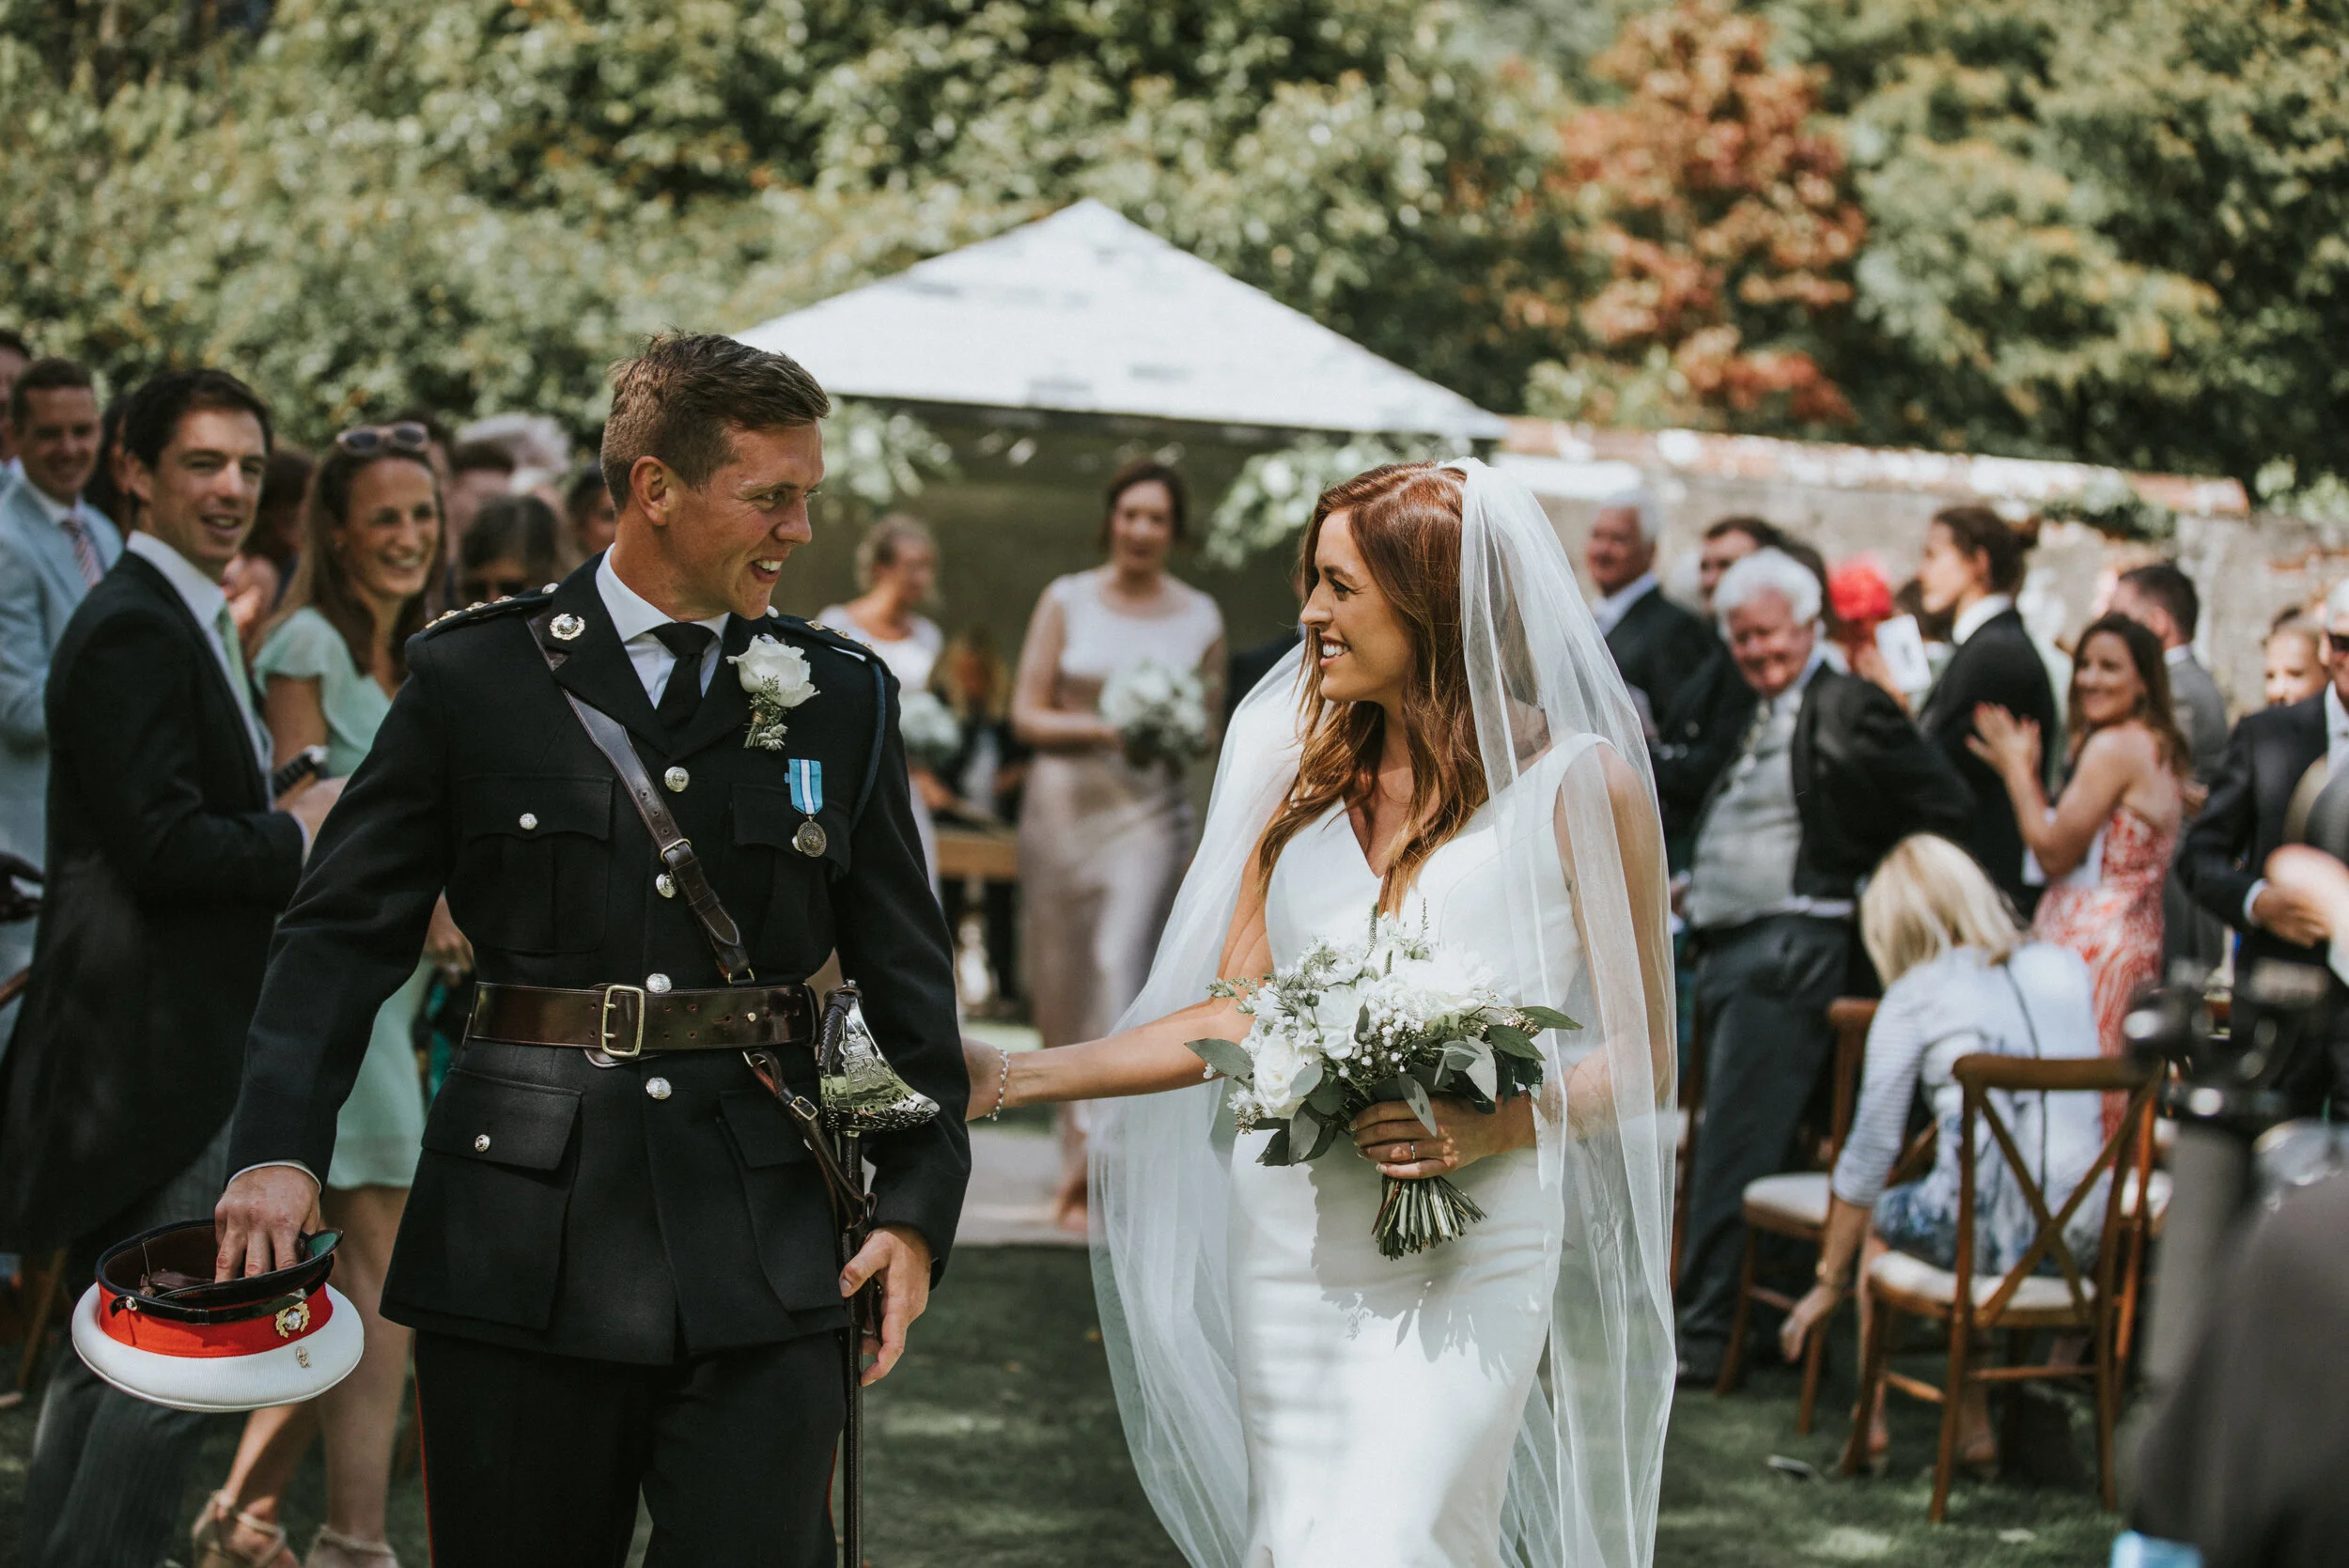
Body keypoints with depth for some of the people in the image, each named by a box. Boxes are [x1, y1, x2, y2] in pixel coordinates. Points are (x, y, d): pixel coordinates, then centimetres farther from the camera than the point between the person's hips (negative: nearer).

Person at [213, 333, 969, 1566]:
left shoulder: (842, 699, 8)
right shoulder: (471, 679, 2)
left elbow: (907, 976, 12)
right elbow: (343, 932, 1)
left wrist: (917, 1205, 4)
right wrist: (278, 1149, -13)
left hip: (762, 1246, 1)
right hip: (520, 1247, -1)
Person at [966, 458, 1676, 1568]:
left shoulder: (1580, 783, -2)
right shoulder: (1306, 773, 12)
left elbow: (1642, 1056, 0)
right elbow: (1238, 1015, 11)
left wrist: (1498, 1125, -17)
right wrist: (1008, 1080, 4)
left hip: (1470, 1253, -4)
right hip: (1292, 1237, 5)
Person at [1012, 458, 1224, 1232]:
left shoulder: (1199, 617, 7)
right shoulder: (1066, 601, 4)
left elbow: (1208, 727, 14)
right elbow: (1026, 714, 1)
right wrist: (1102, 729, -15)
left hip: (1150, 811, -1)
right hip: (1063, 800, 1)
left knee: (1120, 965, -16)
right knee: (1064, 979, 4)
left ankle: (1091, 1157, -20)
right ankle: (1079, 1142, 18)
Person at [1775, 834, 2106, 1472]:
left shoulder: (1914, 996, 3)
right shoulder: (2066, 968, 14)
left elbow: (1869, 1151, 6)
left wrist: (1829, 1282, 15)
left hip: (1983, 1227, -4)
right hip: (2080, 1237, 4)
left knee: (1879, 1218, 30)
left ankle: (1871, 1418, 27)